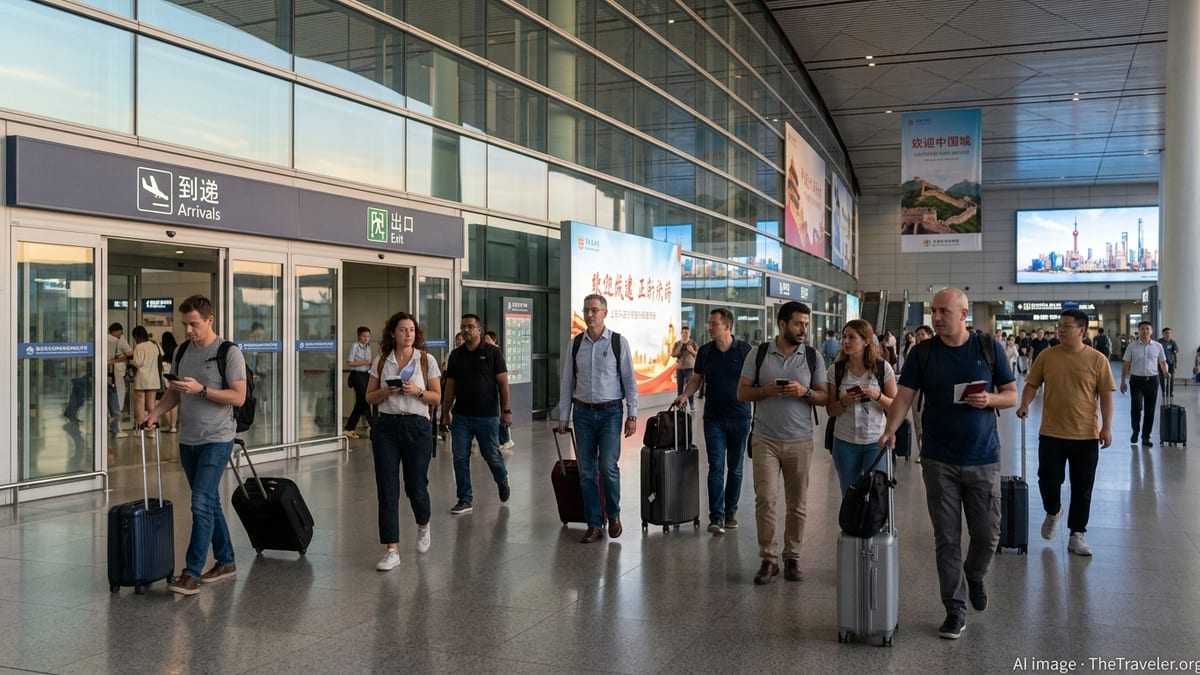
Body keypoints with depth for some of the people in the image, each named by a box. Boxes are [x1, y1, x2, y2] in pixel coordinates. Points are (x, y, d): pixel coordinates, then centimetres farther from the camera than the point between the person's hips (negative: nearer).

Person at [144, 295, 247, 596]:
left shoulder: (229, 353, -10)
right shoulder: (181, 352, 10)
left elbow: (239, 397, -14)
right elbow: (174, 391, 17)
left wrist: (201, 390, -22)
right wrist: (156, 412, 0)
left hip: (216, 440, -7)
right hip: (187, 440, 7)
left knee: (202, 504, -12)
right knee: (210, 503, 14)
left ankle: (192, 573, -10)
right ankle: (225, 561, 25)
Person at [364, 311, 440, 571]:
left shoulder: (427, 360, 1)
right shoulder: (381, 361, 5)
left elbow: (437, 397, 3)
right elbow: (370, 397, 9)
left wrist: (417, 391, -15)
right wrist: (386, 391, -11)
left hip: (417, 426, -1)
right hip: (386, 426, 1)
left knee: (416, 486, 5)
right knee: (386, 489, -3)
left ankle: (423, 526, 38)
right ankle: (392, 550, 2)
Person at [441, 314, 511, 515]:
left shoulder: (492, 352, -3)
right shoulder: (455, 355, 8)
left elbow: (503, 383, -4)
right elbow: (450, 386, 12)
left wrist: (506, 410, -9)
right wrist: (445, 413, 10)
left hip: (487, 416, -3)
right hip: (461, 416, 3)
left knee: (491, 456, 6)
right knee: (460, 458, 1)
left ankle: (503, 481, 36)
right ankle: (465, 500, 11)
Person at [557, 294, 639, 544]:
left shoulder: (618, 342, -3)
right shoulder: (575, 344, 4)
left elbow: (629, 380, -2)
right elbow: (567, 382, 8)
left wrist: (632, 415, -5)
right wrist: (563, 417, 6)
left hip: (610, 412, -3)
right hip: (583, 413, 3)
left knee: (608, 467, -8)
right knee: (586, 471, 4)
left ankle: (613, 515, 17)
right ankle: (594, 525, 15)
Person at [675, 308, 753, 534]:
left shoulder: (744, 350, -4)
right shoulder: (705, 351, 4)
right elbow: (696, 379, 12)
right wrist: (684, 395, -6)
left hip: (740, 417, -1)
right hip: (714, 418, 1)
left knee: (735, 468, 9)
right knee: (716, 467, -4)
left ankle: (731, 512, 22)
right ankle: (716, 517, -6)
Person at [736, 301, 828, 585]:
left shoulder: (813, 357, 4)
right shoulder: (759, 353, 2)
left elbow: (825, 397, 5)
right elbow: (742, 392, 3)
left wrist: (805, 392, -15)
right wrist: (765, 391, -16)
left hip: (800, 442, 1)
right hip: (765, 440, -1)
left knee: (797, 504, 6)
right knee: (765, 500, -5)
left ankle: (792, 558, 18)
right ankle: (768, 559, 6)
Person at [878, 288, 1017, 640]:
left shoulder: (989, 348, 0)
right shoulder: (923, 352, 0)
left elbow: (1011, 395, 5)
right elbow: (904, 396, -5)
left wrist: (989, 400, -17)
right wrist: (890, 429, -22)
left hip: (983, 459, 0)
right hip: (939, 461, 0)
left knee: (987, 535, 6)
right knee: (947, 539, 3)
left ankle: (974, 575, 38)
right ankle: (955, 609, 14)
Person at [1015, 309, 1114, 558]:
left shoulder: (1097, 359, -3)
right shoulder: (1047, 356, 1)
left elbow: (1105, 395, -2)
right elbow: (1032, 384, 6)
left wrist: (1106, 427, -8)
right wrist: (1025, 405, -13)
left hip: (1086, 435, -1)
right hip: (1051, 434, 1)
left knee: (1082, 489, 6)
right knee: (1048, 480, 3)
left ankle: (1076, 535, 19)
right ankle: (1053, 512, 35)